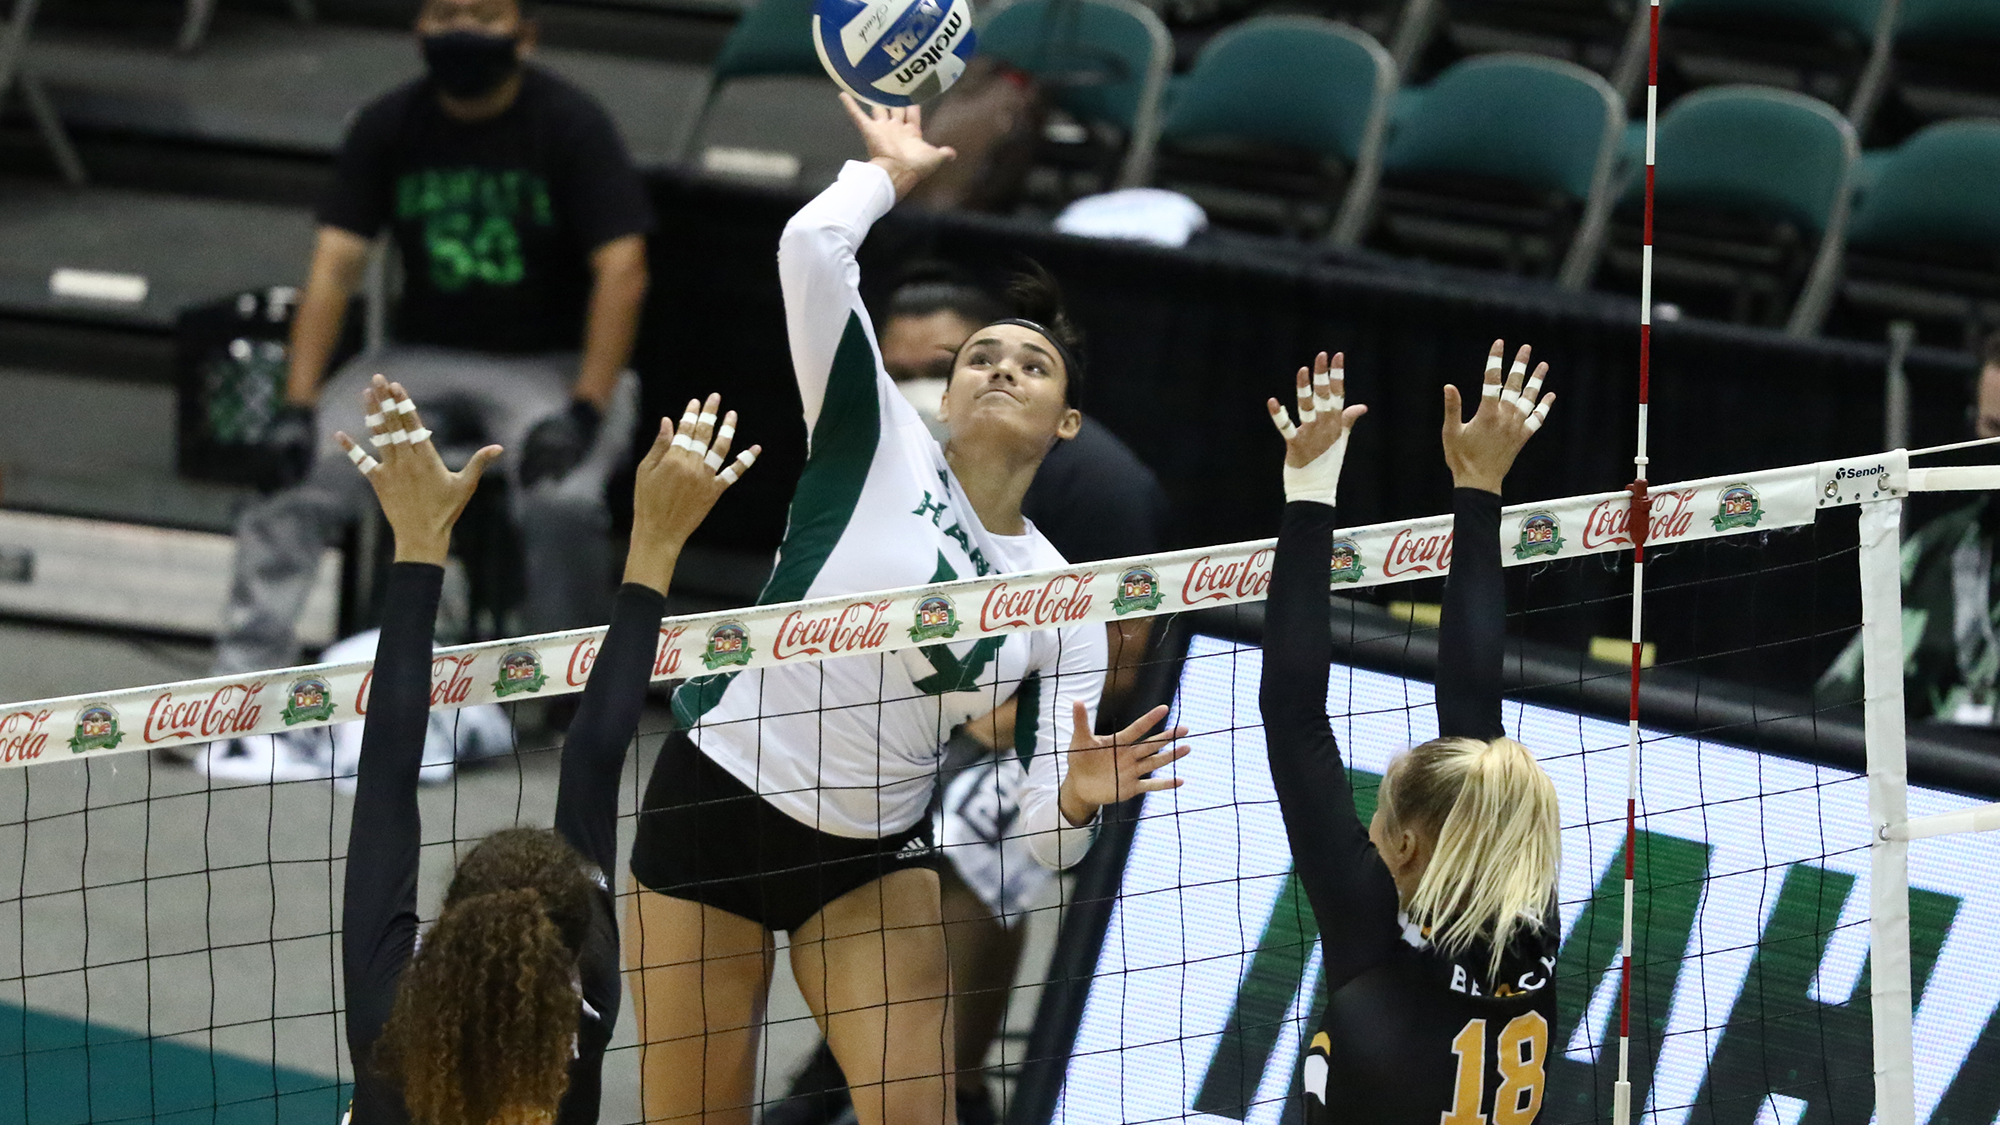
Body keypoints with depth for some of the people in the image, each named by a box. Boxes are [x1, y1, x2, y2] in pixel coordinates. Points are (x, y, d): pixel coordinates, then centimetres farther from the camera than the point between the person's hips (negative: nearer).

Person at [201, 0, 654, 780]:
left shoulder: (570, 126, -8)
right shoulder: (389, 128, 3)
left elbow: (622, 271, -13)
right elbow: (336, 263, -1)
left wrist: (581, 413, -23)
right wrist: (298, 407, -11)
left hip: (550, 364, -3)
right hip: (424, 358, 4)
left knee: (561, 504, -34)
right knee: (294, 488, -20)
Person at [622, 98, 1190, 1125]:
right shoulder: (882, 449, -5)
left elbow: (1040, 841, -2)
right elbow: (809, 246, -17)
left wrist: (1076, 803, -25)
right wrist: (891, 170, 1)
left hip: (875, 855, 3)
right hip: (713, 808, -3)